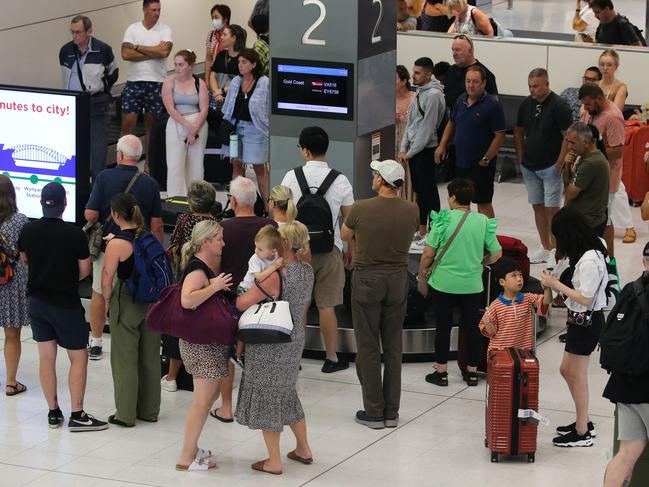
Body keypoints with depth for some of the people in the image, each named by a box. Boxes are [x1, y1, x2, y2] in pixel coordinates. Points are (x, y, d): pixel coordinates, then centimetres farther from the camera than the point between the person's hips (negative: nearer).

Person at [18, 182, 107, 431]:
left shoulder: (28, 230, -6)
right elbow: (84, 270, -9)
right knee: (79, 357, 5)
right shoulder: (75, 234, -18)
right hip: (66, 303, -5)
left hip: (36, 301, 5)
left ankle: (53, 412, 17)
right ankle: (77, 415, 4)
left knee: (46, 357, 11)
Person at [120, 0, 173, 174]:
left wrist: (137, 47, -11)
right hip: (134, 82, 0)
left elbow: (164, 52, -17)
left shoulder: (165, 30, 1)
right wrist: (154, 52, -12)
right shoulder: (132, 29, 2)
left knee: (151, 124, 8)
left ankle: (148, 163, 17)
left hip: (157, 83, 0)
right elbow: (126, 54, -11)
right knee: (127, 123, -4)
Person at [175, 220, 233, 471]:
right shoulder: (196, 269, -19)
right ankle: (186, 458, -2)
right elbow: (187, 300, -37)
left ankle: (191, 447, 27)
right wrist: (214, 286, -28)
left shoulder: (210, 266, 10)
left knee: (209, 395, 18)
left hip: (212, 341, 10)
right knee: (202, 400, -6)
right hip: (202, 344, -10)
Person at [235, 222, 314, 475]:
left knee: (266, 397, 5)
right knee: (287, 393, 24)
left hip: (270, 347, -7)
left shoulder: (276, 276, -24)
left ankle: (274, 461, 10)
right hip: (295, 341, 7)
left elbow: (242, 303, -25)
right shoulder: (307, 271, -1)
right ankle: (303, 449, 32)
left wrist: (236, 293, -3)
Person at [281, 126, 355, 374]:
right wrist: (351, 248, 13)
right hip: (329, 250, -1)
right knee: (327, 306, 6)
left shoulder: (292, 177, -7)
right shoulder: (340, 181, -8)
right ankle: (331, 358, 15)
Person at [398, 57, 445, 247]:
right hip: (413, 150, 9)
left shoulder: (433, 95, -18)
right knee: (419, 191, 15)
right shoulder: (420, 92, 12)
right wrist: (403, 149, 9)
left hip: (425, 150, -9)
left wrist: (411, 152, -15)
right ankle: (422, 231, 23)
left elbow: (427, 128, -19)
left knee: (429, 192, -3)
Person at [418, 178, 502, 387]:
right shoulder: (483, 221, -4)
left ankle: (441, 373, 15)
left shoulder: (443, 219, -12)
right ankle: (472, 372, 21)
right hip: (472, 284, 2)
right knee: (472, 327, 13)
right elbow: (496, 254, 0)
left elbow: (428, 253, -9)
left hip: (444, 283, -2)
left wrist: (422, 276, 4)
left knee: (443, 327, 9)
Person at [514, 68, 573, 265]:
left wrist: (559, 164, -16)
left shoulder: (559, 106, -13)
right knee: (538, 206, 11)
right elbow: (518, 131, 17)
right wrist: (521, 158, 9)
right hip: (530, 166, 6)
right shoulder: (526, 104, 5)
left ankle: (554, 251, 0)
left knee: (552, 208, -6)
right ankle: (545, 248, 20)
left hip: (551, 167, -6)